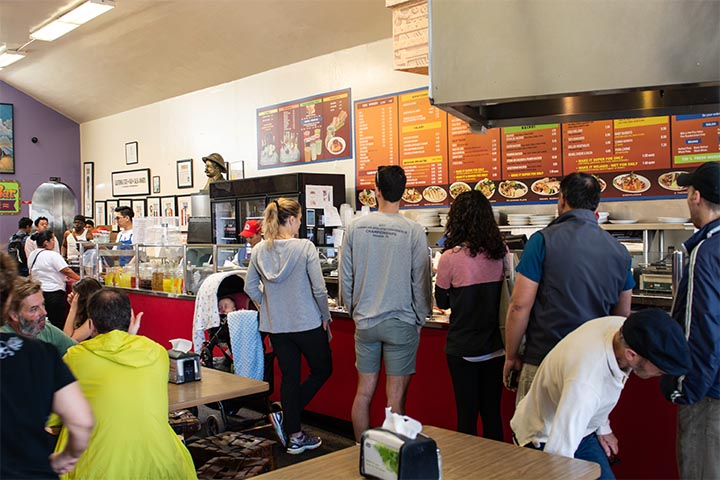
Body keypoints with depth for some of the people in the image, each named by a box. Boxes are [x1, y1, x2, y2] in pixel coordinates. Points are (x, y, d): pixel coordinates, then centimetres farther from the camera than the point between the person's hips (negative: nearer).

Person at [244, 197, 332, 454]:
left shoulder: (260, 250, 0)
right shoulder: (305, 247, -15)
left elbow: (250, 287, 6)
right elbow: (319, 289, -16)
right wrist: (326, 317, -1)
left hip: (275, 325, 5)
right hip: (307, 323, -5)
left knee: (289, 377, 14)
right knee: (322, 369, 16)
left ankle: (294, 436, 20)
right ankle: (286, 417, 8)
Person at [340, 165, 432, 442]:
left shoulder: (355, 227, -2)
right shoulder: (413, 231, -11)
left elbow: (345, 278, 4)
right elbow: (421, 282, -7)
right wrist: (420, 319, 7)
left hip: (364, 322, 3)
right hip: (401, 323, -3)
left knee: (364, 392, 14)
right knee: (395, 398, 4)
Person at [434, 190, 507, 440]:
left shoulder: (451, 257, -15)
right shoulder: (501, 252, -4)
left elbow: (442, 302, -1)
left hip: (463, 348, -4)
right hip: (495, 346, 4)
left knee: (467, 414, 8)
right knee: (492, 413, 15)